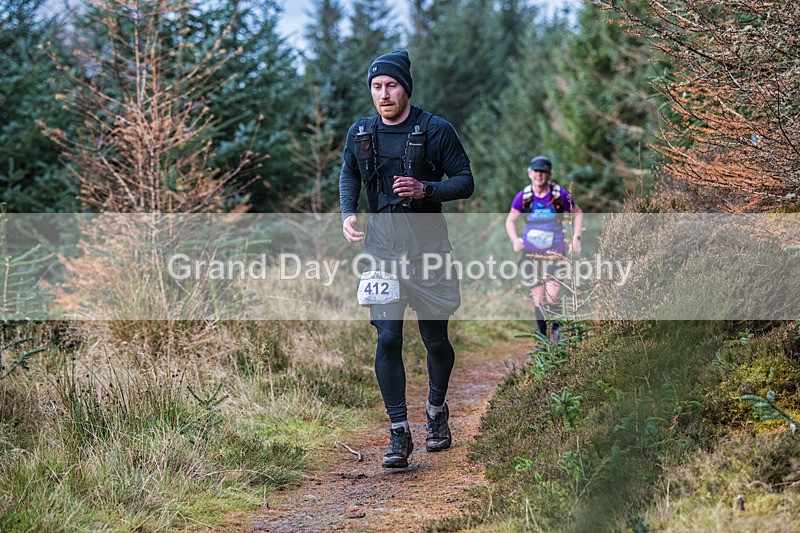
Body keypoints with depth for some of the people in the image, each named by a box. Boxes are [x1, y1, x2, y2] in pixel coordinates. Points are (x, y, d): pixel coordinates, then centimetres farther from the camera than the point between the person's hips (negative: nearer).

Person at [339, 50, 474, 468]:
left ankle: (436, 411, 35)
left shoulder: (436, 131, -5)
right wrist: (347, 215, 2)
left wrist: (425, 190, -20)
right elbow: (348, 176, 21)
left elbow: (465, 181, -2)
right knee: (387, 338, -9)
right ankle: (399, 434, -4)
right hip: (382, 249, 2)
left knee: (435, 339, 8)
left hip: (428, 248, -2)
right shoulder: (360, 134, 6)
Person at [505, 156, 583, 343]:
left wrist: (576, 238, -1)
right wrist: (515, 240, -7)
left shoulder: (560, 194, -9)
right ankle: (542, 336, 19)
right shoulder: (523, 196, -6)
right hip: (531, 252, 2)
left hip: (555, 251, -2)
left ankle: (556, 327, 18)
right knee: (538, 300, 3)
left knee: (552, 299, -11)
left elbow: (577, 213, 8)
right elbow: (510, 220, 9)